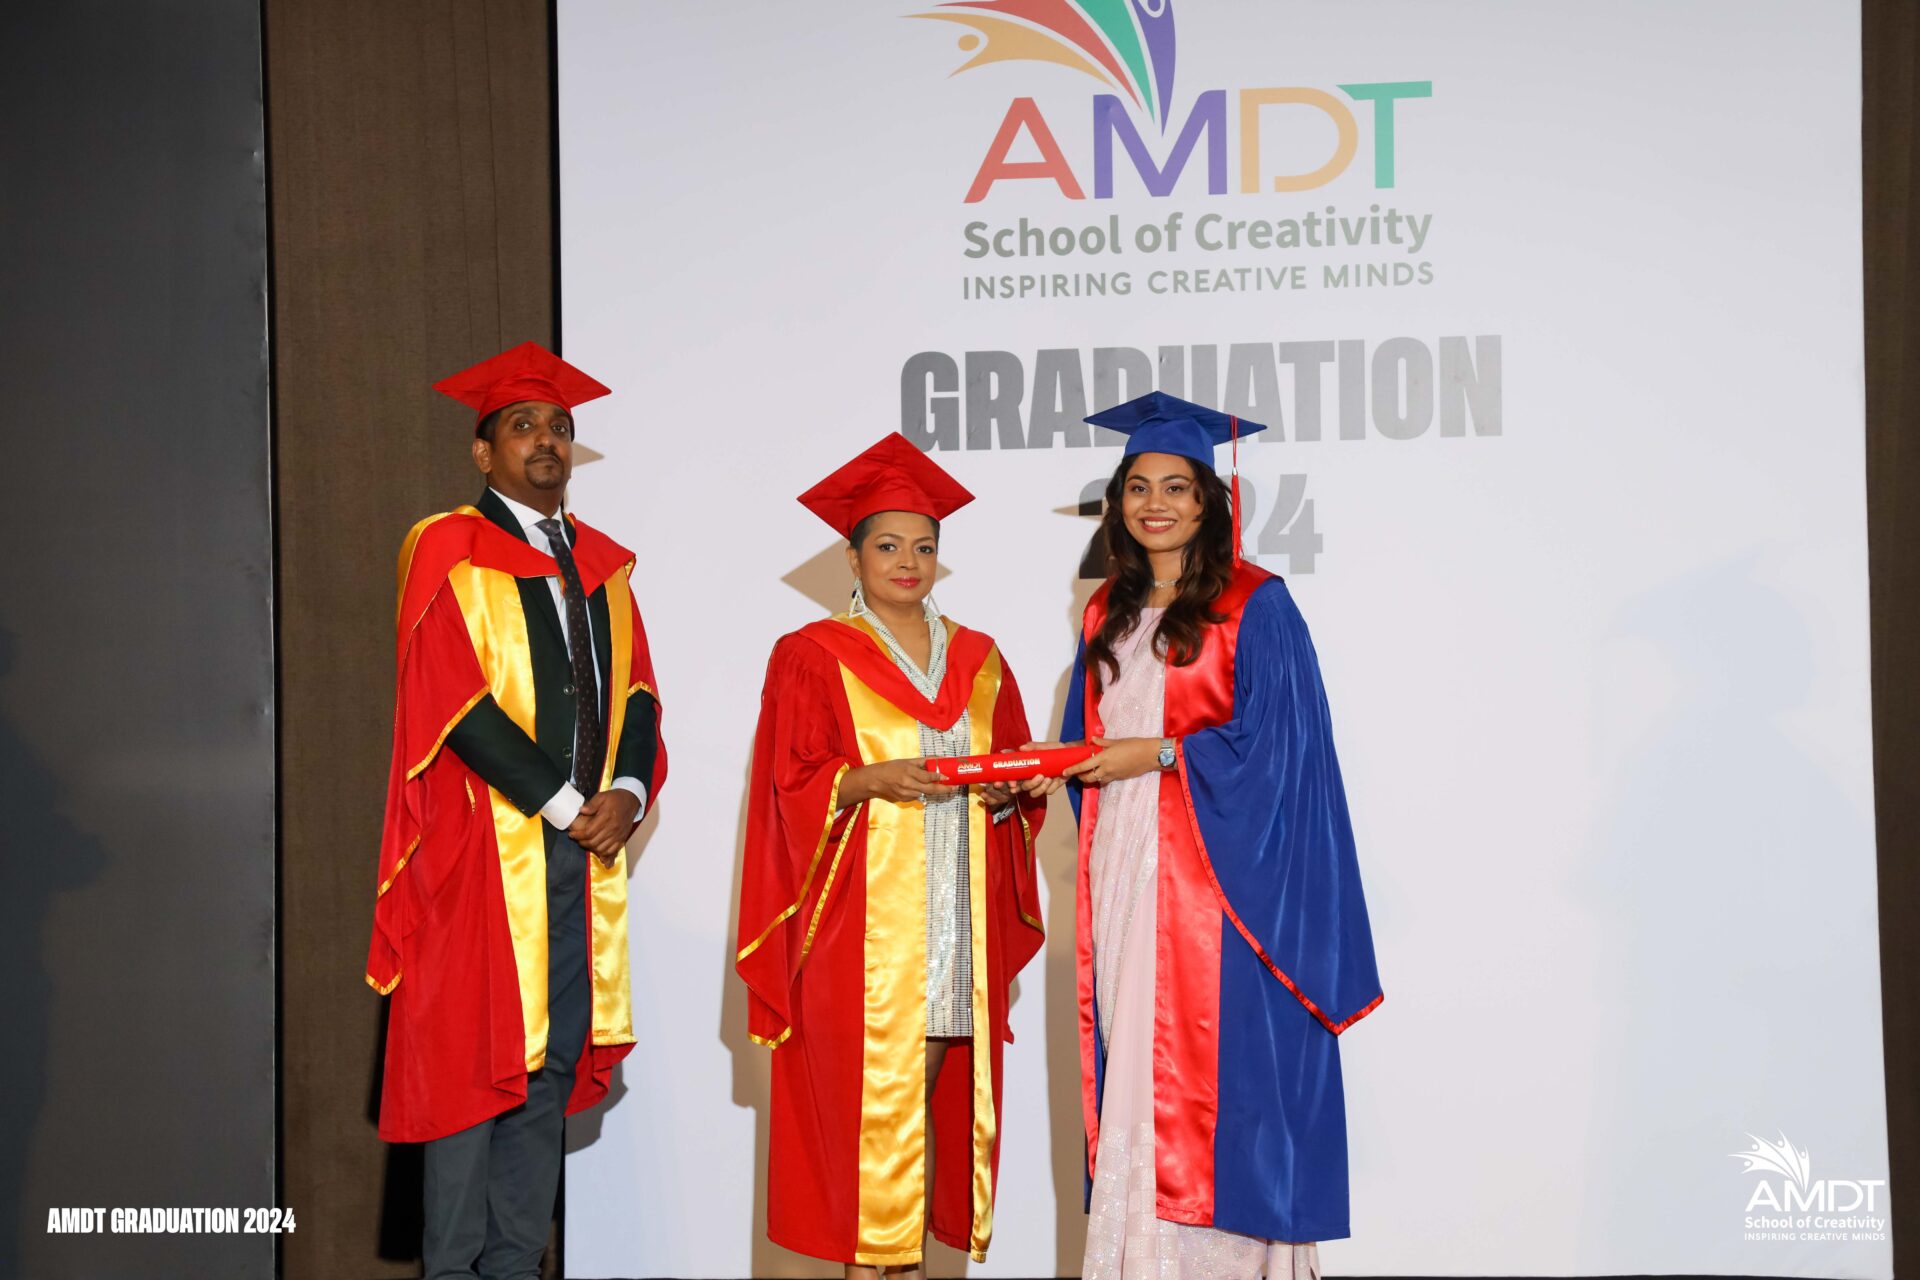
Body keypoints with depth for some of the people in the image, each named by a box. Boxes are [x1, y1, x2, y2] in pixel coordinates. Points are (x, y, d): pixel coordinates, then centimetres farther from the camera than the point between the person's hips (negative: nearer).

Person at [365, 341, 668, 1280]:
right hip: (484, 845, -6)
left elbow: (637, 691, 13)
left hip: (584, 848, 6)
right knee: (472, 1059, -4)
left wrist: (626, 793, -5)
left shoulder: (601, 562, 16)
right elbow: (454, 700, -11)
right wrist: (564, 803, -12)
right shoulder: (446, 551, -2)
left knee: (553, 1061, 6)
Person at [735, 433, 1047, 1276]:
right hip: (863, 919, -4)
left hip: (958, 915, 4)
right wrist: (871, 779, -19)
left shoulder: (978, 661, 16)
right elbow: (794, 788, -3)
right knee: (869, 1092, -7)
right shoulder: (811, 657, 4)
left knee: (939, 1088, 2)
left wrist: (1006, 788, -4)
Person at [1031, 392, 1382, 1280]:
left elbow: (1274, 741, -10)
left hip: (1216, 866, -6)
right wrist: (1061, 768, 0)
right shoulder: (1107, 614, 15)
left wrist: (1159, 753, -14)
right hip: (1123, 867, 6)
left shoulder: (1254, 605, -4)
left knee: (1215, 1062, -5)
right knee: (1132, 1053, 6)